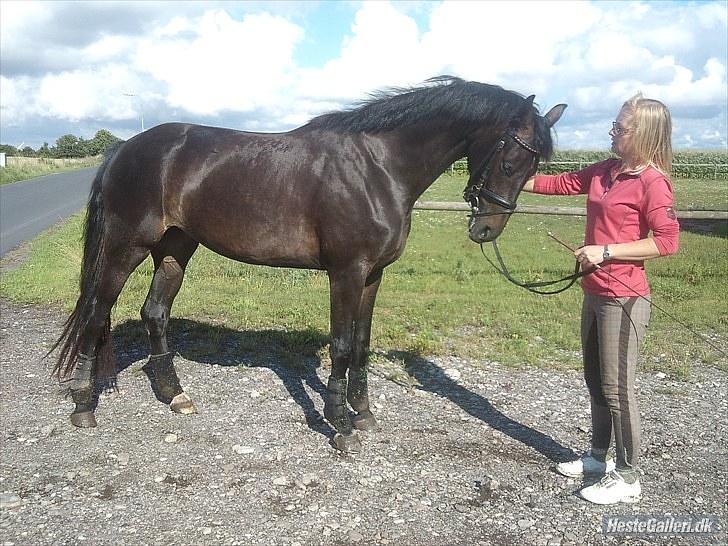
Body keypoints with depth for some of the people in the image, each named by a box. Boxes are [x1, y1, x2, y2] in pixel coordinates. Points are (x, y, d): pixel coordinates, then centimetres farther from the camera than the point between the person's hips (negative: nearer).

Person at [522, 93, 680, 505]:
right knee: (595, 379, 18)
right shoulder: (604, 171, 7)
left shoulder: (653, 181, -15)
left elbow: (667, 240, -20)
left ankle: (627, 478, 14)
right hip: (595, 294, 8)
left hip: (624, 299, -8)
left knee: (617, 387, 0)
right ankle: (599, 455, 34)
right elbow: (561, 183, 16)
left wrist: (606, 251, -22)